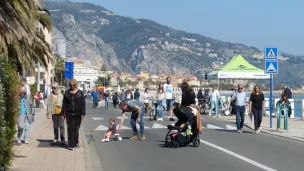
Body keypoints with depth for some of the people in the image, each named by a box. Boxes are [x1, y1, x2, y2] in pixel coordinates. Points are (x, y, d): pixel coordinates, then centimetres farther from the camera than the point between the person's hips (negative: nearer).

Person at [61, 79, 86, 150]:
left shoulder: (80, 93, 1)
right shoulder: (67, 93, 6)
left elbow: (83, 104, -2)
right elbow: (64, 104, 8)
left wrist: (83, 114, -8)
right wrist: (62, 113, 3)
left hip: (78, 114, 0)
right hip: (69, 114, 0)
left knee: (76, 128, 8)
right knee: (70, 129, -3)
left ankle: (76, 142, 27)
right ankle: (71, 144, -2)